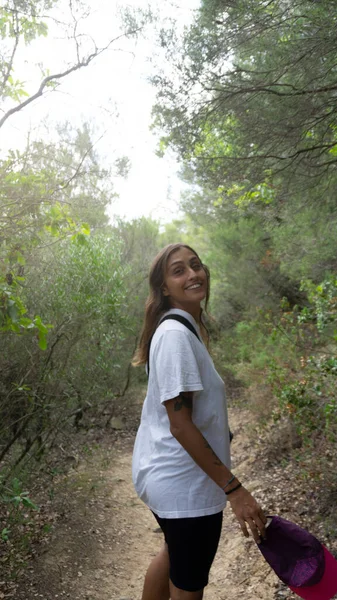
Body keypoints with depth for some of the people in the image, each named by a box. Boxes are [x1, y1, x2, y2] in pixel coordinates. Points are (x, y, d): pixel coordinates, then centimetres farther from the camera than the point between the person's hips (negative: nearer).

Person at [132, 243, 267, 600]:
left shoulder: (185, 328, 6)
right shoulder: (176, 335, -23)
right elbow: (180, 425, -26)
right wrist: (234, 490, -24)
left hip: (167, 474, 10)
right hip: (186, 484, -10)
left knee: (175, 553, 31)